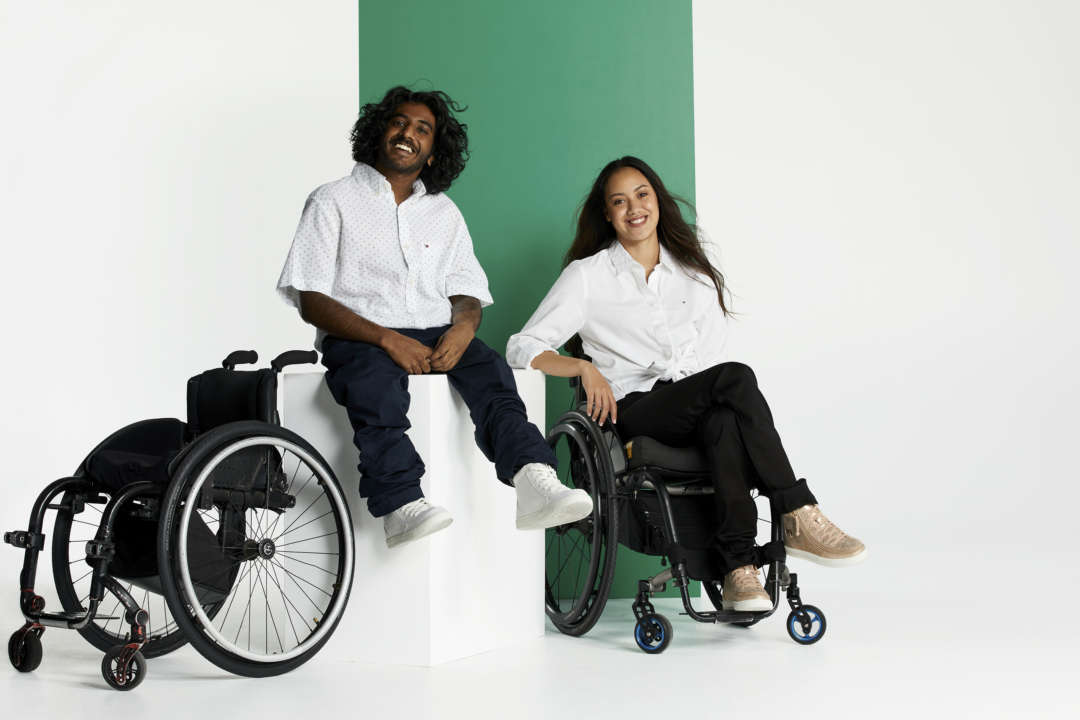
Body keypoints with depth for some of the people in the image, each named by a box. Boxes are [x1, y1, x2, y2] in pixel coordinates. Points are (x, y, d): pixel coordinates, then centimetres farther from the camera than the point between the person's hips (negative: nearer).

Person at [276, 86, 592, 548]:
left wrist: (464, 325, -10)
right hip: (358, 337, -3)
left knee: (490, 369, -28)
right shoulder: (333, 202, 10)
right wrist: (387, 339, -15)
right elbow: (311, 301, -1)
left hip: (435, 335, 3)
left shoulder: (444, 212, 24)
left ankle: (534, 480, -48)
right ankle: (403, 506, -51)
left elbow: (467, 291, 17)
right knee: (375, 383, -37)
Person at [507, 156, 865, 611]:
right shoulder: (588, 275, 10)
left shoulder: (696, 273, 21)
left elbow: (712, 349, 18)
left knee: (724, 419, -37)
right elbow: (522, 348, 3)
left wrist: (712, 391, -4)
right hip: (633, 411, -3)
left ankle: (739, 566, -41)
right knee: (736, 377, -32)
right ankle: (800, 518, -31)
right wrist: (584, 367, -14)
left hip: (699, 411, 3)